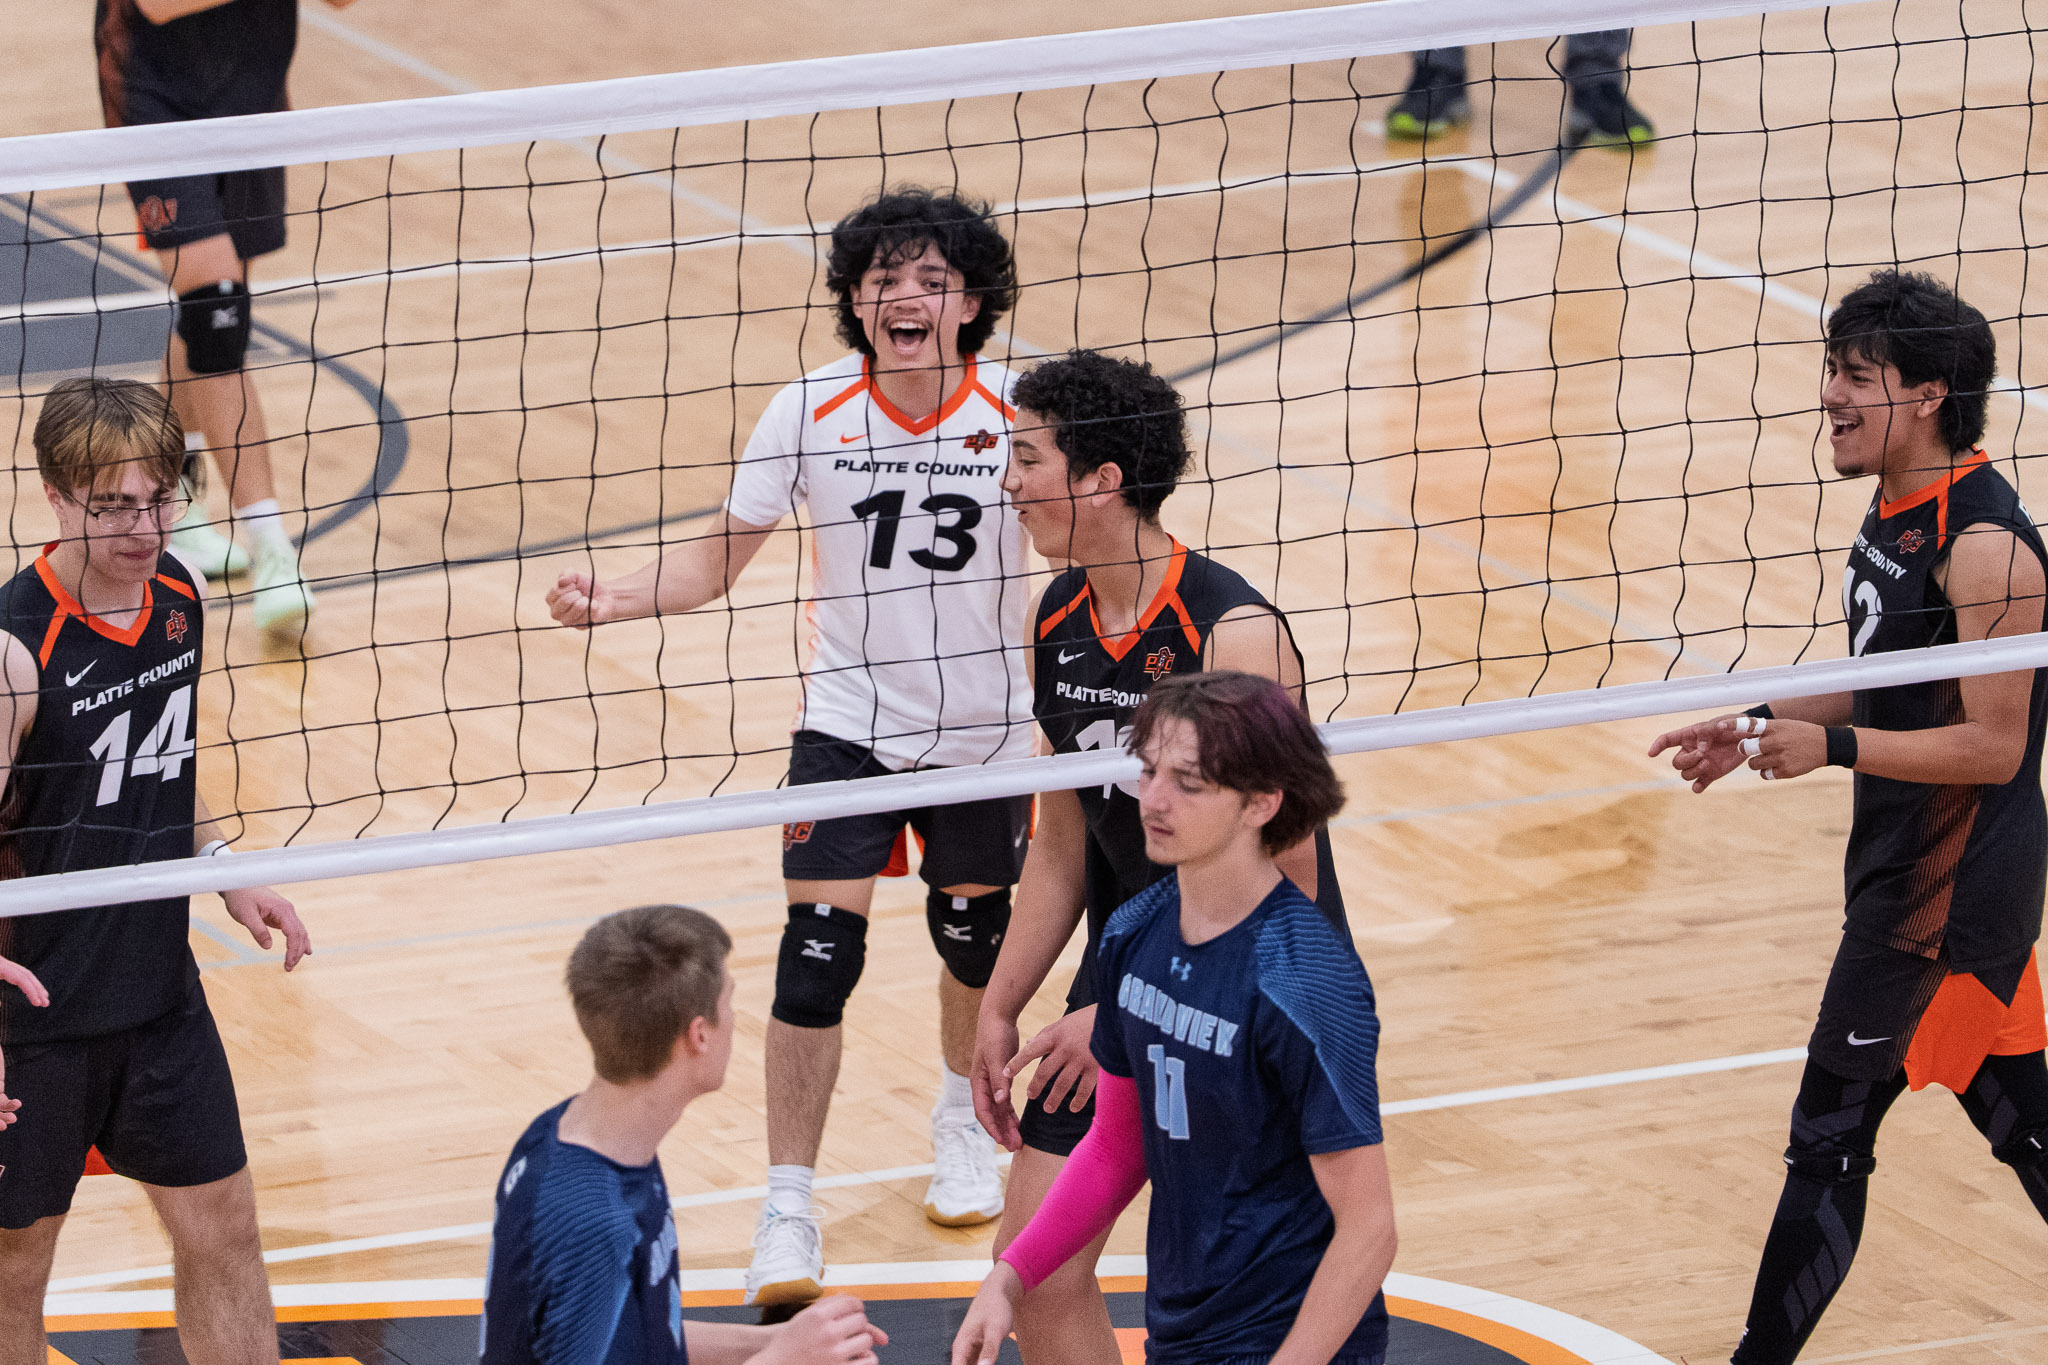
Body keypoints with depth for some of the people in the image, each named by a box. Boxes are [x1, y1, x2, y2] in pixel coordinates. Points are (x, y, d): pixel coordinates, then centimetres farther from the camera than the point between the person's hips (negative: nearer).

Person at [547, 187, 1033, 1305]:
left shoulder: (1017, 414, -12)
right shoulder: (810, 412, -11)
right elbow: (719, 559, -4)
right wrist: (618, 599, -21)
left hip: (984, 731, 1)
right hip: (849, 722, -1)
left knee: (974, 937, 16)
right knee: (819, 953, -10)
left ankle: (963, 1118, 48)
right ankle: (788, 1213, -1)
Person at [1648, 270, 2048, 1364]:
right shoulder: (1896, 509, 7)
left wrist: (1833, 748, -29)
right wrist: (1761, 726, 8)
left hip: (1952, 892, -10)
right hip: (1907, 865, 10)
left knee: (1831, 1134, -4)